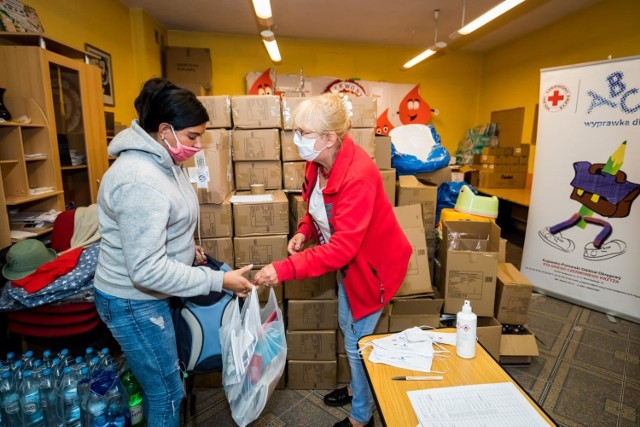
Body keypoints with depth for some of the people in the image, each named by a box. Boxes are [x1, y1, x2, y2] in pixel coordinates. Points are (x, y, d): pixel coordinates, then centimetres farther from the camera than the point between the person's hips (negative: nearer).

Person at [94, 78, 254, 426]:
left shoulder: (163, 161, 3)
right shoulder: (140, 180, -29)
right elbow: (147, 270, -31)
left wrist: (187, 249, 4)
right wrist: (218, 280, -26)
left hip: (151, 294, 9)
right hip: (134, 302, -9)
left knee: (160, 385, 25)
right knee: (167, 393, 10)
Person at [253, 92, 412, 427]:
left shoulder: (358, 176, -34)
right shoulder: (318, 163, -8)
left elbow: (342, 248, -36)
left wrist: (283, 270, -39)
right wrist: (304, 230, -10)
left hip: (372, 262, -8)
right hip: (347, 258, 9)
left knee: (357, 340, 6)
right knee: (347, 326, 24)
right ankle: (357, 388, 50)